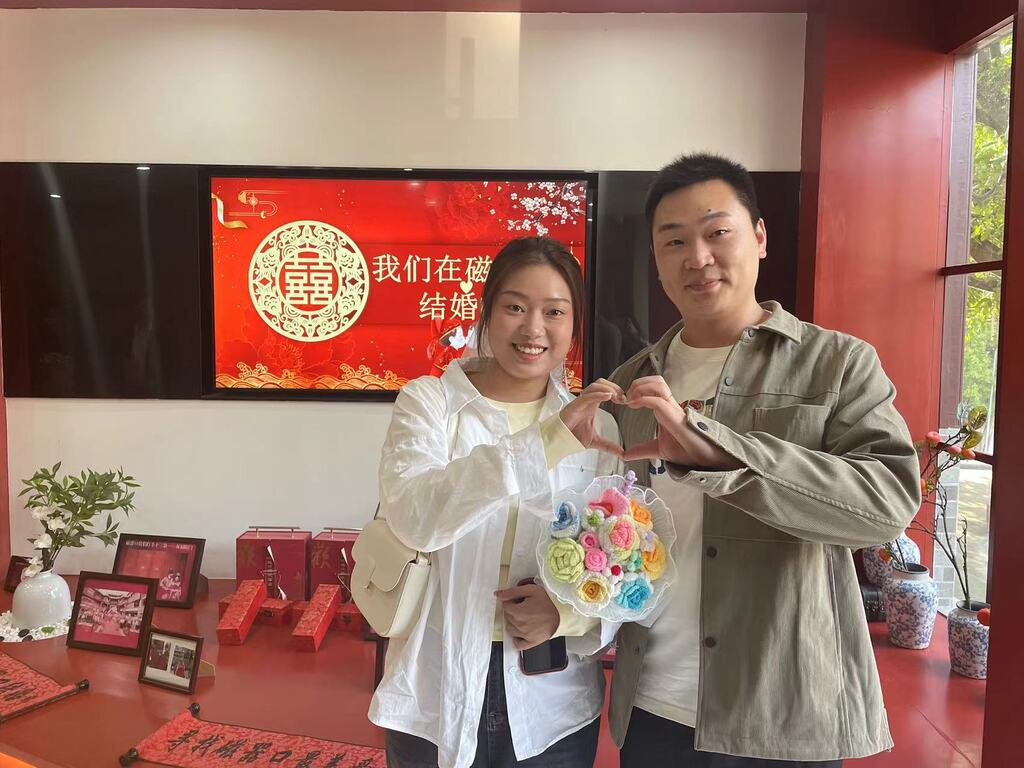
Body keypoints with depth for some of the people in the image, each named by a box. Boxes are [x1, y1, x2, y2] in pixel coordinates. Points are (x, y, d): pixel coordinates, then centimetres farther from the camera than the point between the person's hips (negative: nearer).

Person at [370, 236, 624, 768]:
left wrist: (570, 611, -17)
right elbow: (414, 517, -25)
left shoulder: (596, 425, 1)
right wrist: (545, 441, -34)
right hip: (437, 693, -2)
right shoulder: (428, 401, -7)